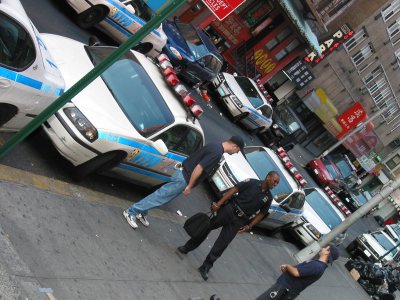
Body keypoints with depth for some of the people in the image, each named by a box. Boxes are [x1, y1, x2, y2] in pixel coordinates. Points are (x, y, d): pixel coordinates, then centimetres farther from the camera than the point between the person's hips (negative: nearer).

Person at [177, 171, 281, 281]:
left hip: (238, 221, 1)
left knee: (221, 245, -1)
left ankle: (205, 267, 8)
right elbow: (234, 190, -9)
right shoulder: (252, 183, -6)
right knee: (206, 227, 8)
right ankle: (188, 247, 29)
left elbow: (261, 214, 10)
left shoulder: (268, 198, 3)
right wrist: (219, 203, -15)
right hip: (229, 210, -1)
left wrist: (249, 226, 1)